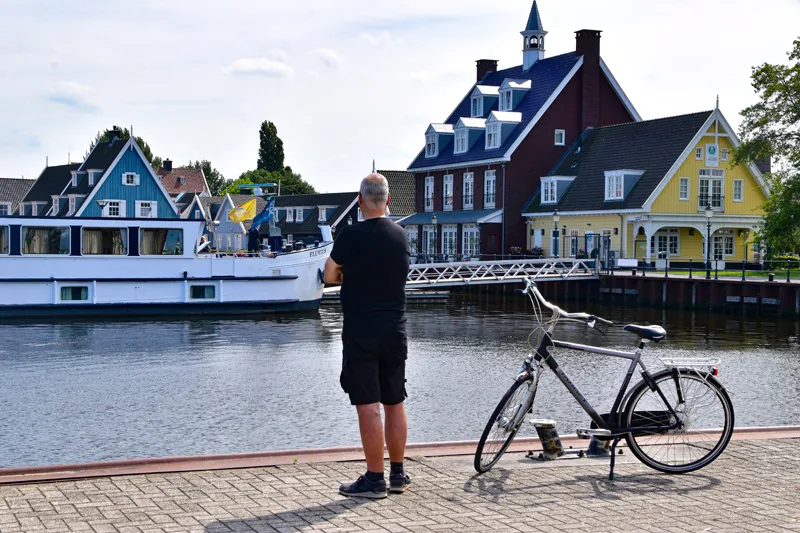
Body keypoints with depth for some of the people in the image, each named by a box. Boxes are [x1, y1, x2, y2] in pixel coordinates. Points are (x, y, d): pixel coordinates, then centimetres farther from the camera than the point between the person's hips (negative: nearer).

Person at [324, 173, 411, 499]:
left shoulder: (351, 236, -11)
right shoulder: (400, 235, 6)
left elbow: (330, 276, 0)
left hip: (360, 331, -6)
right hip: (395, 330, 6)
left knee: (368, 406, -4)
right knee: (395, 404, 13)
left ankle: (375, 480, -2)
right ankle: (398, 474, 21)